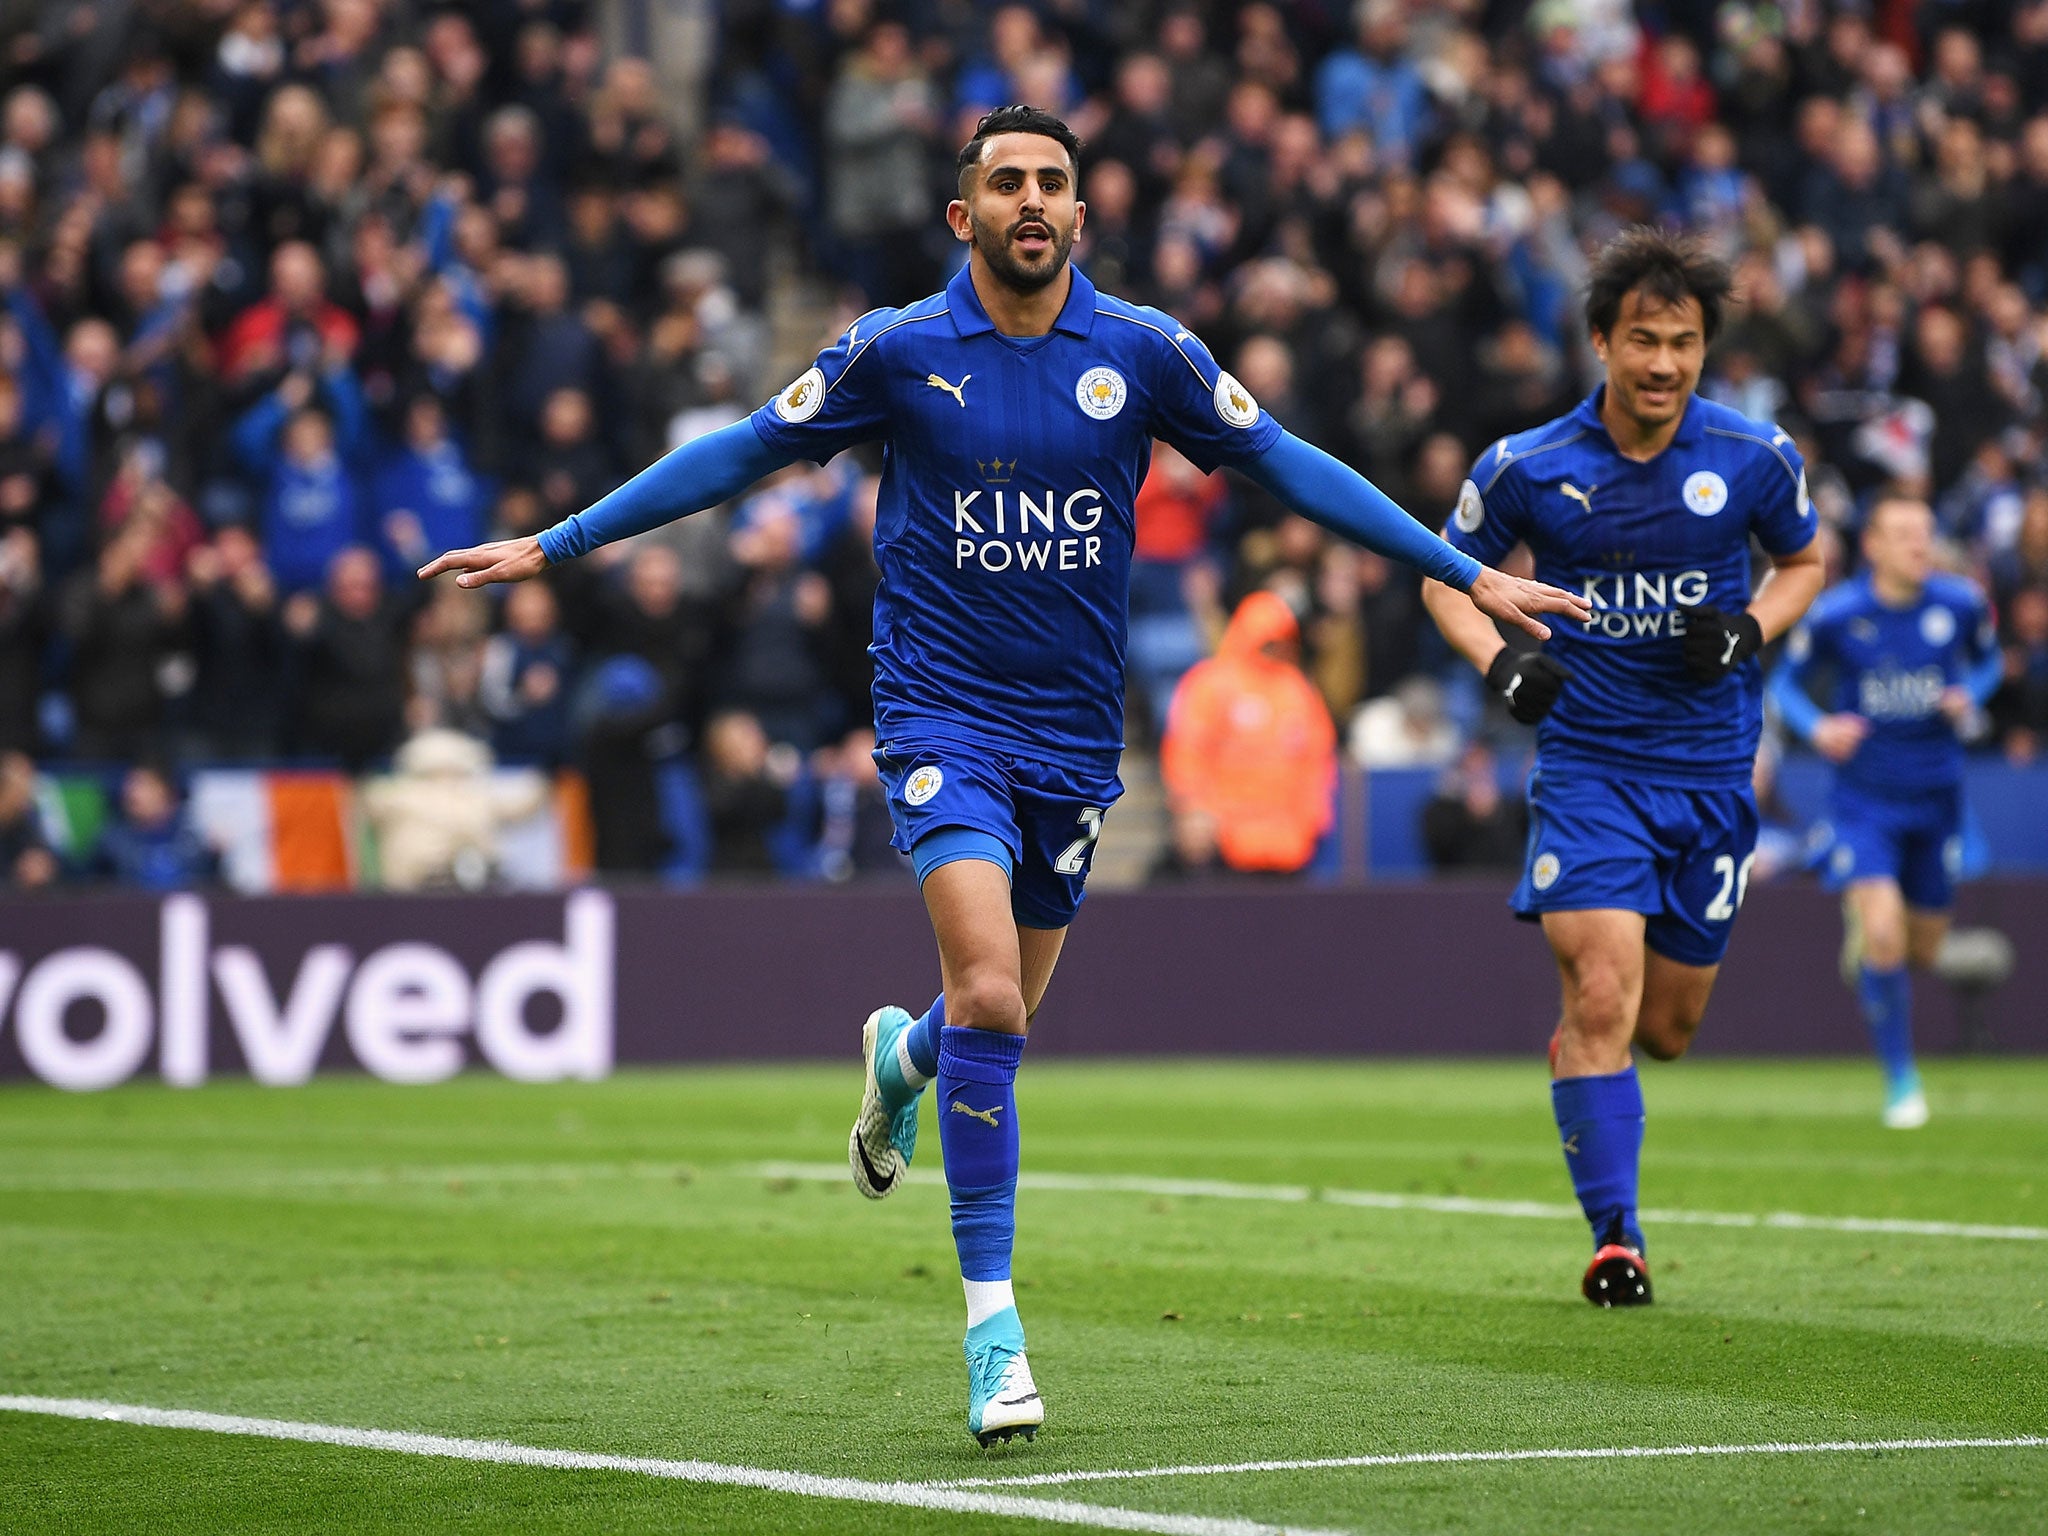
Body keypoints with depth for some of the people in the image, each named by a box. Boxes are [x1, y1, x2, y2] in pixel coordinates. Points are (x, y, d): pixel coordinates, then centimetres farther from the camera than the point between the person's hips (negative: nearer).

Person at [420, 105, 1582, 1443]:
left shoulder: (1144, 353, -1)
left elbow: (1283, 463, 6)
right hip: (943, 718, -3)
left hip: (1073, 734, 3)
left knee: (1002, 1015, 12)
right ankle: (993, 1325, -12)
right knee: (990, 1000, -19)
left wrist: (1468, 574, 6)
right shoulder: (899, 351, -4)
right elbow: (742, 454, 5)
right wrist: (552, 546, 5)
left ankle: (902, 1056, 52)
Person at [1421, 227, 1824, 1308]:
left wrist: (1749, 628, -6)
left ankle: (1571, 1053, 45)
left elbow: (1804, 559, 15)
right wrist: (1500, 662, -11)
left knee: (1667, 1026, 9)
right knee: (1602, 996, -17)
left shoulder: (1755, 457, -2)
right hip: (1587, 761, -2)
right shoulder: (1526, 468, -5)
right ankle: (1614, 1239, -11)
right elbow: (1446, 576, 9)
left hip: (1711, 767, 2)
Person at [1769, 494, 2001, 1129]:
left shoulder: (1962, 603, -5)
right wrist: (1816, 727, -17)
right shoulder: (1835, 614, -11)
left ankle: (1863, 928, 51)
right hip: (1864, 797, -3)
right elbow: (1786, 681, 3)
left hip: (1935, 800, 3)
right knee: (1883, 938, -19)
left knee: (1922, 950, 12)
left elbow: (1988, 660, 14)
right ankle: (1900, 1081, -2)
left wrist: (1970, 696, -8)